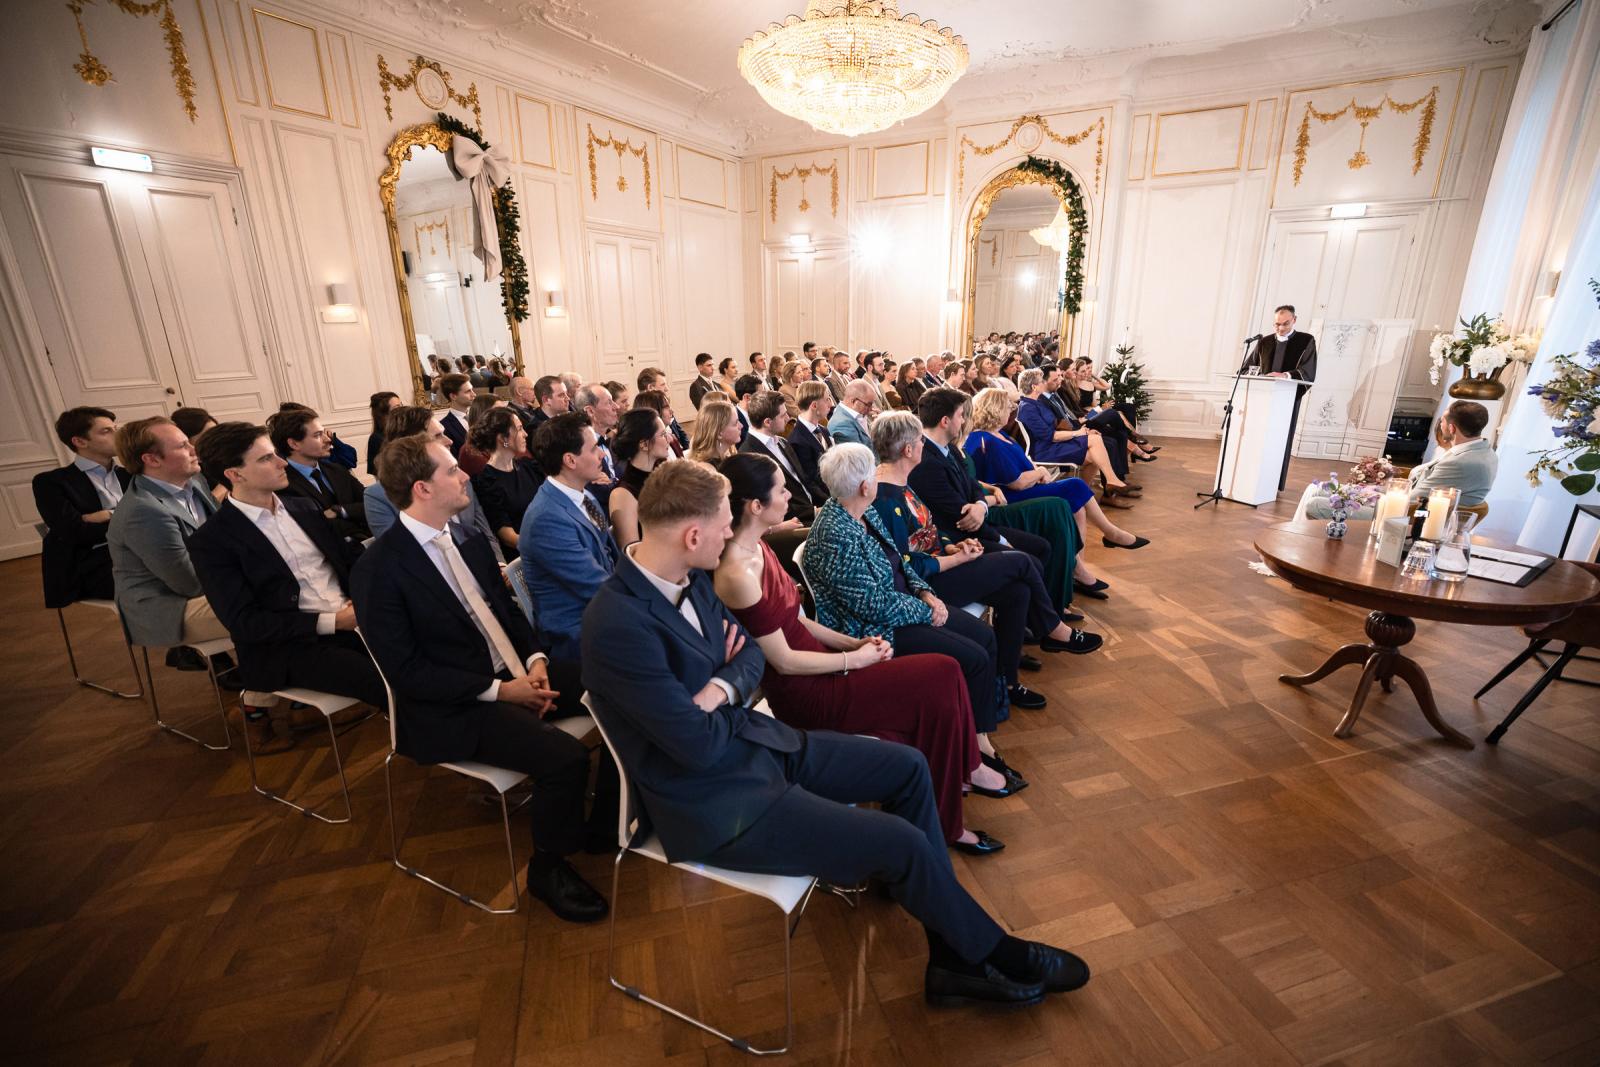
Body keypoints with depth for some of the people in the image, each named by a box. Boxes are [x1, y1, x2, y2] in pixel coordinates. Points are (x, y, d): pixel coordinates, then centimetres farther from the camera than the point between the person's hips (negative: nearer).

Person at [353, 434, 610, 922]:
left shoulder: (470, 541, 7)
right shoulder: (378, 568, -14)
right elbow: (406, 671, -16)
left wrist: (535, 658, -5)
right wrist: (498, 691, -19)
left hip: (514, 673, 7)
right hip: (452, 707, -7)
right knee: (564, 756, -27)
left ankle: (606, 817, 14)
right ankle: (548, 867, 3)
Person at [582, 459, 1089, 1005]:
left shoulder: (689, 579, -2)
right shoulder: (618, 625, -28)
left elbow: (750, 656, 6)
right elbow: (698, 745, -26)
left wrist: (720, 689, -15)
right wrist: (733, 704, -6)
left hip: (759, 742, 9)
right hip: (714, 802, -9)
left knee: (909, 767, 7)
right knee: (901, 843, -13)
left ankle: (954, 957, 19)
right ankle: (991, 952, 19)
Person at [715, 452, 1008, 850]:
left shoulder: (758, 546, 3)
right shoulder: (738, 575, -25)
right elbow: (784, 662, -19)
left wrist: (853, 642, 0)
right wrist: (855, 658, -9)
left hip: (813, 664, 8)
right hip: (802, 694, -8)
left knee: (942, 677, -3)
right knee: (940, 679, -8)